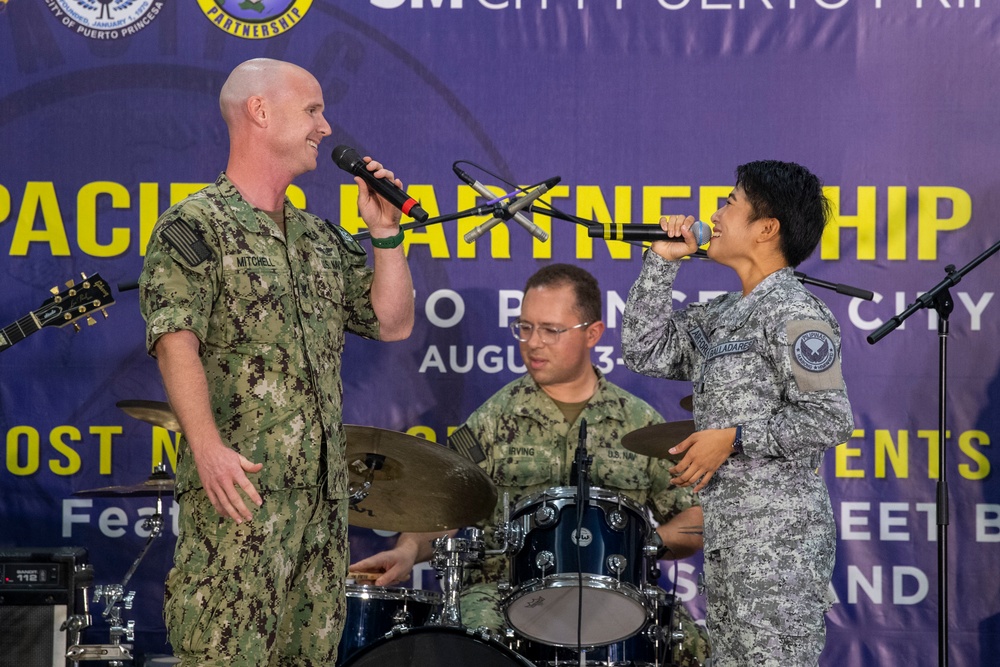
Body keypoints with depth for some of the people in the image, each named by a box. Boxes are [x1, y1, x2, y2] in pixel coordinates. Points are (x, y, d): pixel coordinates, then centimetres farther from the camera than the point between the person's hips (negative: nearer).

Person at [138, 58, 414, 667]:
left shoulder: (321, 240, 21)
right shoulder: (195, 226, -2)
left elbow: (393, 323, 22)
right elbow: (176, 341, -14)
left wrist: (385, 234, 10)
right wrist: (207, 445, -26)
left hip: (325, 491, 7)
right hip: (241, 485, -7)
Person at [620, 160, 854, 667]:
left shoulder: (792, 311, -12)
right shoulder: (721, 316, 17)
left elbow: (829, 421, -18)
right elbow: (643, 351, 17)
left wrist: (734, 439, -17)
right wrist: (662, 260, 11)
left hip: (779, 534, -10)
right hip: (728, 531, 10)